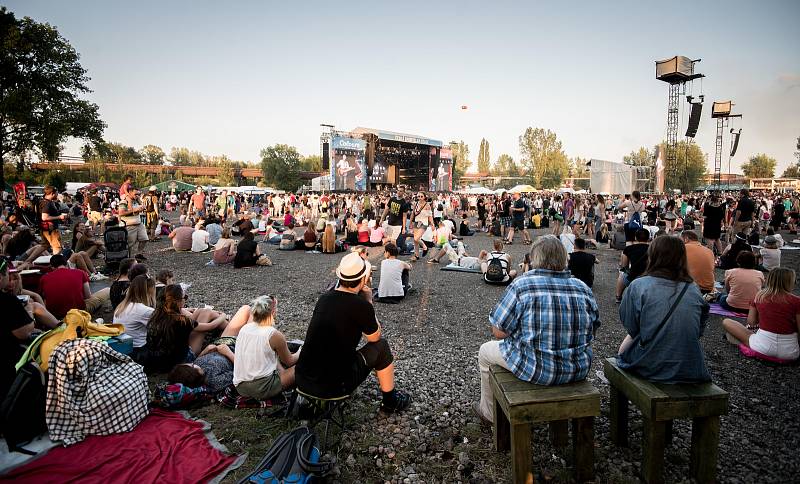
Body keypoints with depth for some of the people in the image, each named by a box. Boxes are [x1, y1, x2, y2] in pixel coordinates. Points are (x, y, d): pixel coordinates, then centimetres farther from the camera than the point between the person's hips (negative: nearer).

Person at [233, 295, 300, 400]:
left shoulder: (244, 328, 3)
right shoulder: (275, 335, -13)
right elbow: (289, 361, 3)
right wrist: (300, 352, 24)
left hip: (240, 387, 7)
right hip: (262, 389, -6)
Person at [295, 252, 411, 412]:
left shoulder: (324, 298, 2)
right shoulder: (361, 305, -16)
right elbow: (375, 337, 3)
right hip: (332, 387, -6)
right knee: (381, 346, 8)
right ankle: (390, 400, 24)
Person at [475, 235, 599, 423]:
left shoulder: (521, 284, -16)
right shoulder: (583, 288, -4)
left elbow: (499, 332, -13)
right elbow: (592, 329, 7)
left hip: (537, 370, -5)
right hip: (579, 370, 5)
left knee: (485, 350, 22)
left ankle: (489, 412, 40)